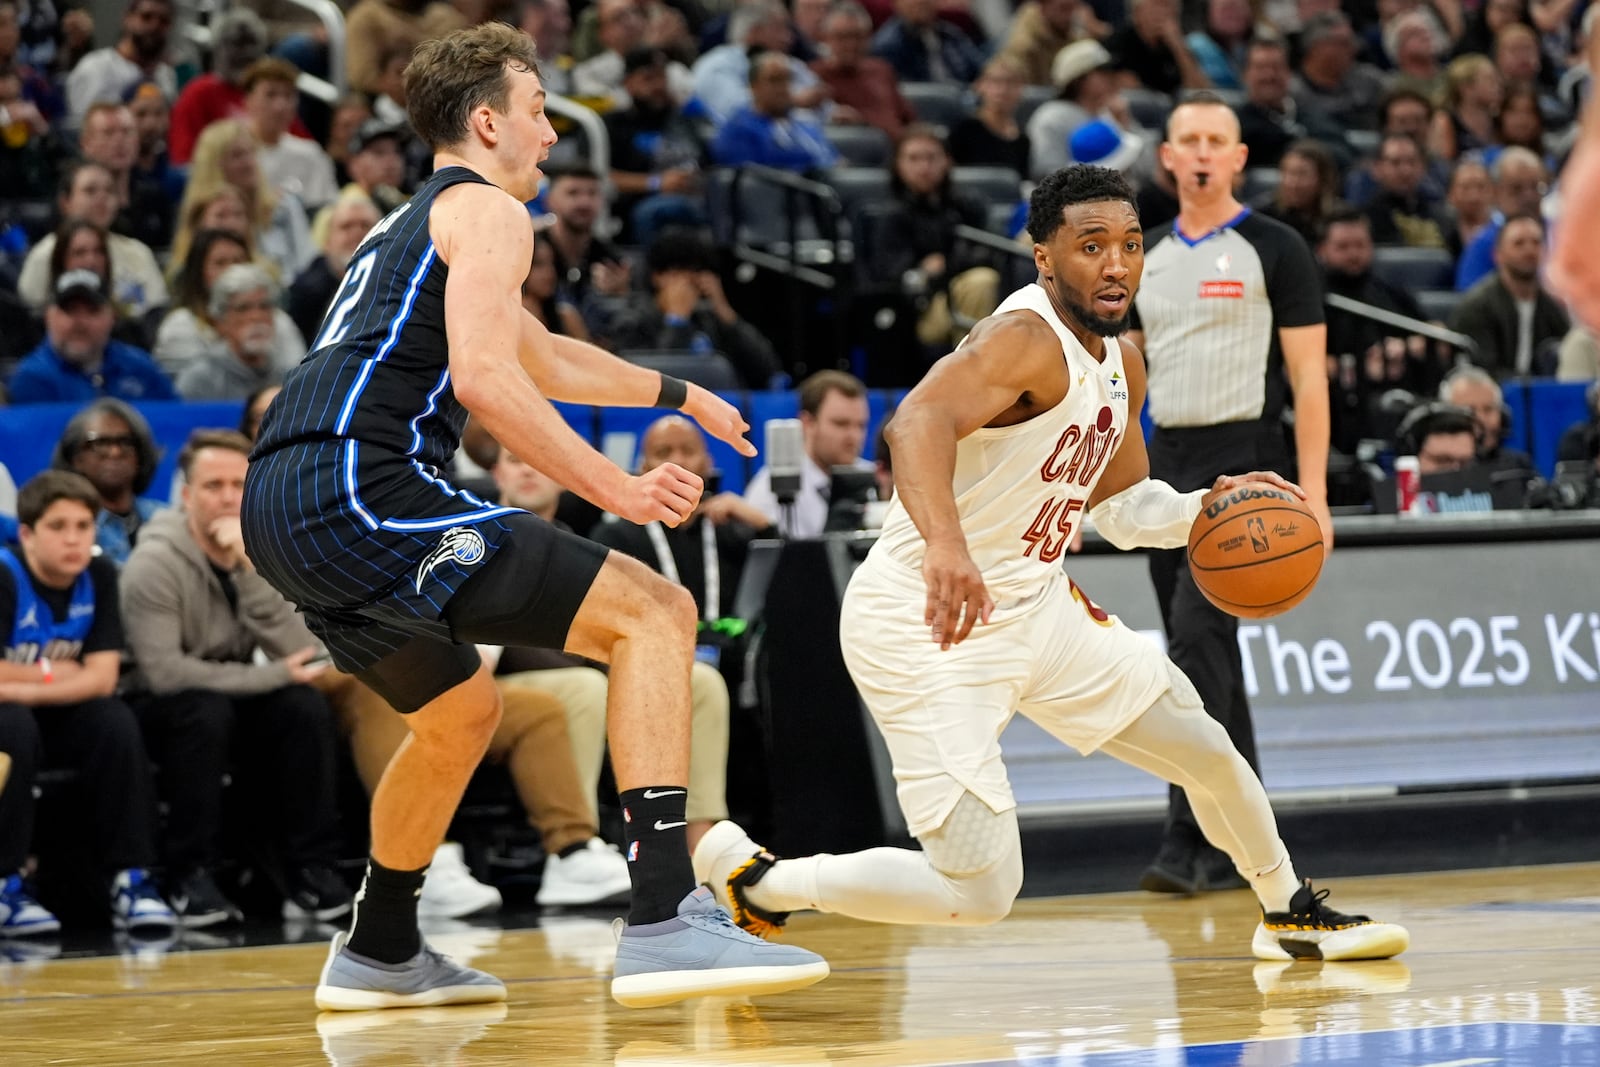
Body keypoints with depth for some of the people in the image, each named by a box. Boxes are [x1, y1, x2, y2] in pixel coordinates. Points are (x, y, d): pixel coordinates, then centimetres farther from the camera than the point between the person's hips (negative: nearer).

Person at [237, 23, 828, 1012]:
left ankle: (380, 952, 42)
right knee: (654, 612, -11)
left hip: (282, 508, 10)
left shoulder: (408, 228, 31)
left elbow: (543, 359, 48)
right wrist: (614, 487, -15)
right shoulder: (487, 211, 2)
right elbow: (483, 377, -16)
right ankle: (665, 920, -24)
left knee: (462, 715, 32)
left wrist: (679, 393, 56)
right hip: (360, 487, -10)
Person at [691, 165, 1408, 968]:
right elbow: (918, 421, -41)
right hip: (931, 624, -9)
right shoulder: (1027, 339, -22)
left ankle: (1291, 915, 42)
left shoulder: (1120, 363, 9)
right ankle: (751, 878, 4)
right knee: (979, 892, -14)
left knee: (1208, 751, 15)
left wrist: (1207, 507, 2)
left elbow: (1122, 507, 23)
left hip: (1032, 605, 9)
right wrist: (945, 542, -59)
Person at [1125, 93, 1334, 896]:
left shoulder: (1274, 251, -3)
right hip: (1166, 462, 6)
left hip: (1242, 461, -6)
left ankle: (1187, 842, -20)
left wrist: (1313, 494, -13)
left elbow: (1309, 378, -5)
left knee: (1198, 632, -18)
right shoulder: (1145, 258, 14)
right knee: (1202, 651, 8)